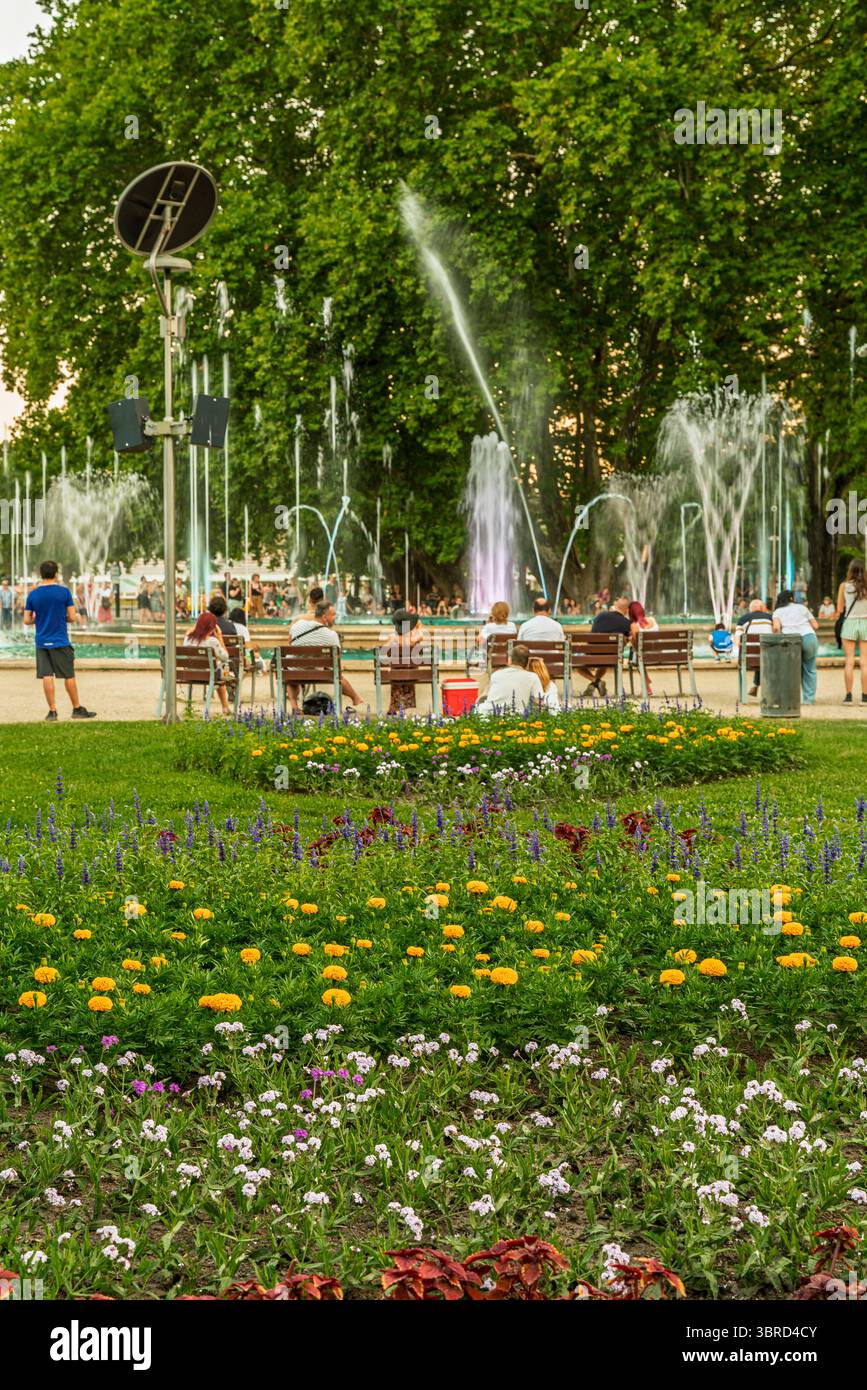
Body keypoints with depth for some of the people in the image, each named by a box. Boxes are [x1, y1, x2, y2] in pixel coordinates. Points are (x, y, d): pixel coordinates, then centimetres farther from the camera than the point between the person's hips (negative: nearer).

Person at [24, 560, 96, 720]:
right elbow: (72, 617, -7)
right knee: (69, 676, 7)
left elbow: (27, 620, 2)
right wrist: (77, 617, 16)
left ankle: (52, 711, 2)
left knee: (47, 676, 2)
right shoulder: (64, 591, -7)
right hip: (61, 641, -2)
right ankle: (77, 708, 14)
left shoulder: (33, 594, 0)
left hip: (41, 642, 2)